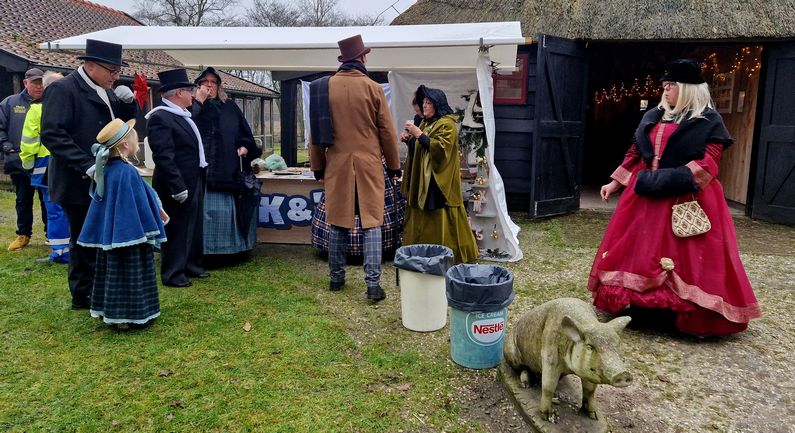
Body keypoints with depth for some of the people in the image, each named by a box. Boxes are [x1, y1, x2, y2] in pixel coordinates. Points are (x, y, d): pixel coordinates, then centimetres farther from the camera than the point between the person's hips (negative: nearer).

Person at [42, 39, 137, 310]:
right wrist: (87, 166, -27)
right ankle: (83, 296, 20)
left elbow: (124, 125, 15)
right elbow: (52, 135, -21)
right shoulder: (62, 89, -13)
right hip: (79, 181, -7)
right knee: (83, 240, 5)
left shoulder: (106, 91, 10)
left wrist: (127, 102, -4)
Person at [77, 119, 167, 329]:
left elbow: (100, 203, 11)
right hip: (129, 235, -8)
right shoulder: (128, 172, -20)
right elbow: (141, 207, -18)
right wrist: (151, 234, -11)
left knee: (113, 271, 16)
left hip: (109, 235, 8)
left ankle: (111, 311, 26)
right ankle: (129, 315, 10)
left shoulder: (106, 170, 4)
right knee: (131, 275, 2)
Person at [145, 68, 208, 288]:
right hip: (178, 185, -9)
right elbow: (163, 157, -23)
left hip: (194, 182, 9)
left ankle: (191, 264, 32)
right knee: (176, 229, 1)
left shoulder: (183, 115, 13)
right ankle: (172, 273, 14)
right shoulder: (160, 117, -17)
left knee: (194, 227, 18)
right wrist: (177, 187, -25)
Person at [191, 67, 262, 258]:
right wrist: (199, 102, -12)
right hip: (206, 167, -4)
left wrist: (245, 146, 0)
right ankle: (206, 249, -2)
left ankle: (233, 246, 17)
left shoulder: (230, 107, 18)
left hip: (231, 168, 4)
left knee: (233, 206, 7)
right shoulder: (193, 106, 6)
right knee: (209, 209, -9)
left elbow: (245, 130, 19)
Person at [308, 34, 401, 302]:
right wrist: (394, 166, 10)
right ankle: (373, 284, -1)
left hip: (337, 165, 3)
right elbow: (387, 132, -1)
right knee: (371, 224, 2)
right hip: (368, 166, -2)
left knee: (338, 223, 12)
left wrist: (318, 167, 14)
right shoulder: (373, 88, -4)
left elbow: (316, 132, 6)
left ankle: (336, 278, 22)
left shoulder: (324, 87, 2)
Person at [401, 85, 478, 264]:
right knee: (422, 220, 9)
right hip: (421, 180, 9)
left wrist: (419, 134, -22)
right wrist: (409, 140, 7)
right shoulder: (426, 123, 18)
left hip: (438, 181, -9)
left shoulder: (447, 124, -9)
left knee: (438, 221, -6)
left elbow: (441, 148, -22)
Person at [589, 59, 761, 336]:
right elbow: (634, 154, 17)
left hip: (686, 199, -5)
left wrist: (678, 177, -25)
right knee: (638, 250, 8)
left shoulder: (709, 121, -3)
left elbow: (709, 163, -10)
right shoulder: (652, 117, 13)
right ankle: (633, 302, 20)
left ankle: (697, 317, 6)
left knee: (687, 256, -4)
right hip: (646, 195, 6)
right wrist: (615, 183, 13)